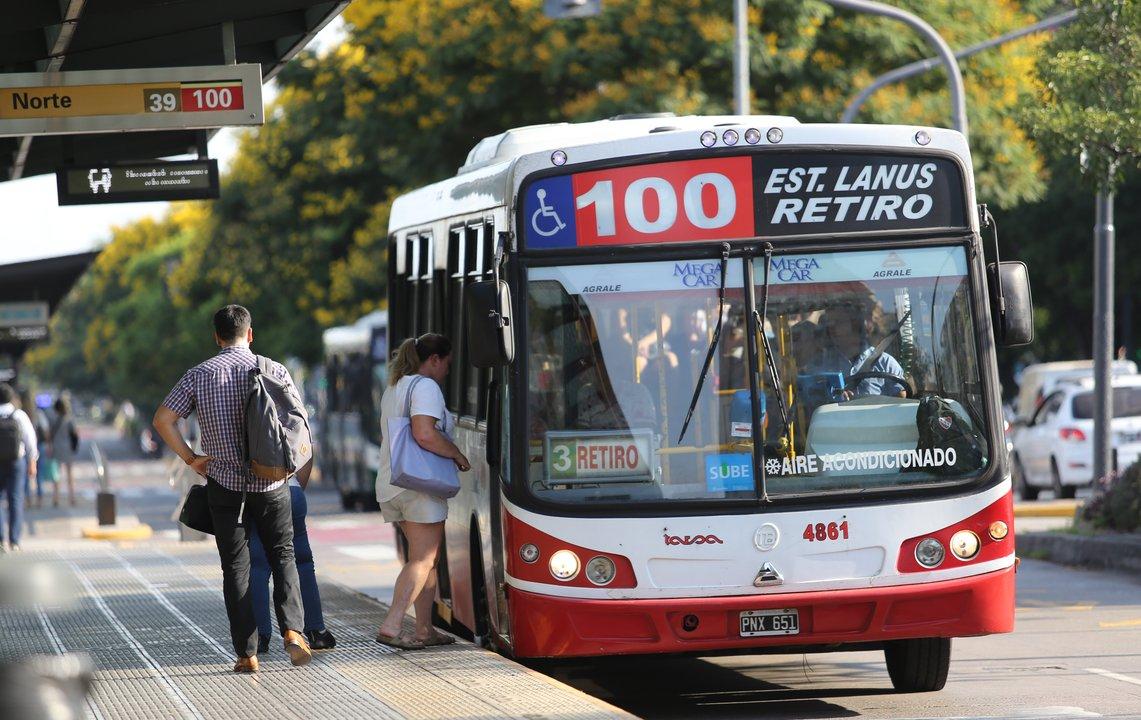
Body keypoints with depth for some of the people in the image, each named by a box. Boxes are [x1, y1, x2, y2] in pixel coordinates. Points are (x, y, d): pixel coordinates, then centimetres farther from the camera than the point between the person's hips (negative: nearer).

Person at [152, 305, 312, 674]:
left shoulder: (200, 374, 0)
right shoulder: (273, 370, -1)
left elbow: (163, 419, -3)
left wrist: (190, 458, 5)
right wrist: (305, 474, 8)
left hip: (224, 482, 0)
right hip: (271, 482, 0)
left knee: (235, 567, 6)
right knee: (283, 557, 11)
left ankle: (247, 653, 1)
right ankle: (292, 629, -11)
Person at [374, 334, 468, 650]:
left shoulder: (393, 389, 20)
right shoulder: (425, 387, -11)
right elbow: (425, 434, -23)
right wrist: (458, 456, -10)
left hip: (390, 484, 9)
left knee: (425, 557, 15)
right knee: (422, 559, -7)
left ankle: (424, 629, 14)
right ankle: (391, 626, -17)